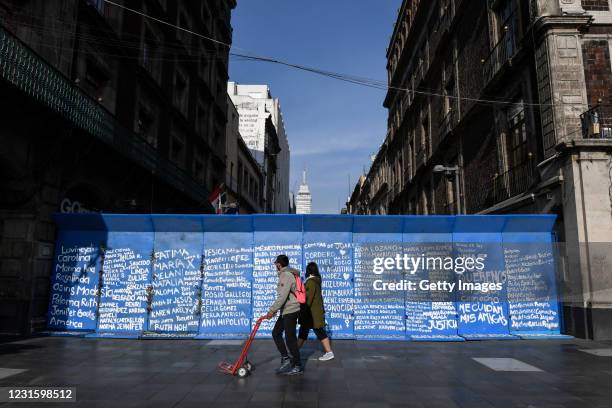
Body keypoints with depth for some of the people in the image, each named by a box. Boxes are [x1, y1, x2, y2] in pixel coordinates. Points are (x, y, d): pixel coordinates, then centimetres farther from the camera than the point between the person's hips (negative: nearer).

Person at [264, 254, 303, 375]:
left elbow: (282, 296, -23)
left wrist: (272, 310, -22)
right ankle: (285, 359, 18)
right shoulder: (285, 274, 14)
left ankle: (298, 366, 7)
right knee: (276, 333, 13)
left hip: (291, 311, -10)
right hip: (285, 311, 10)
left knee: (290, 338, -4)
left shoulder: (286, 275, -17)